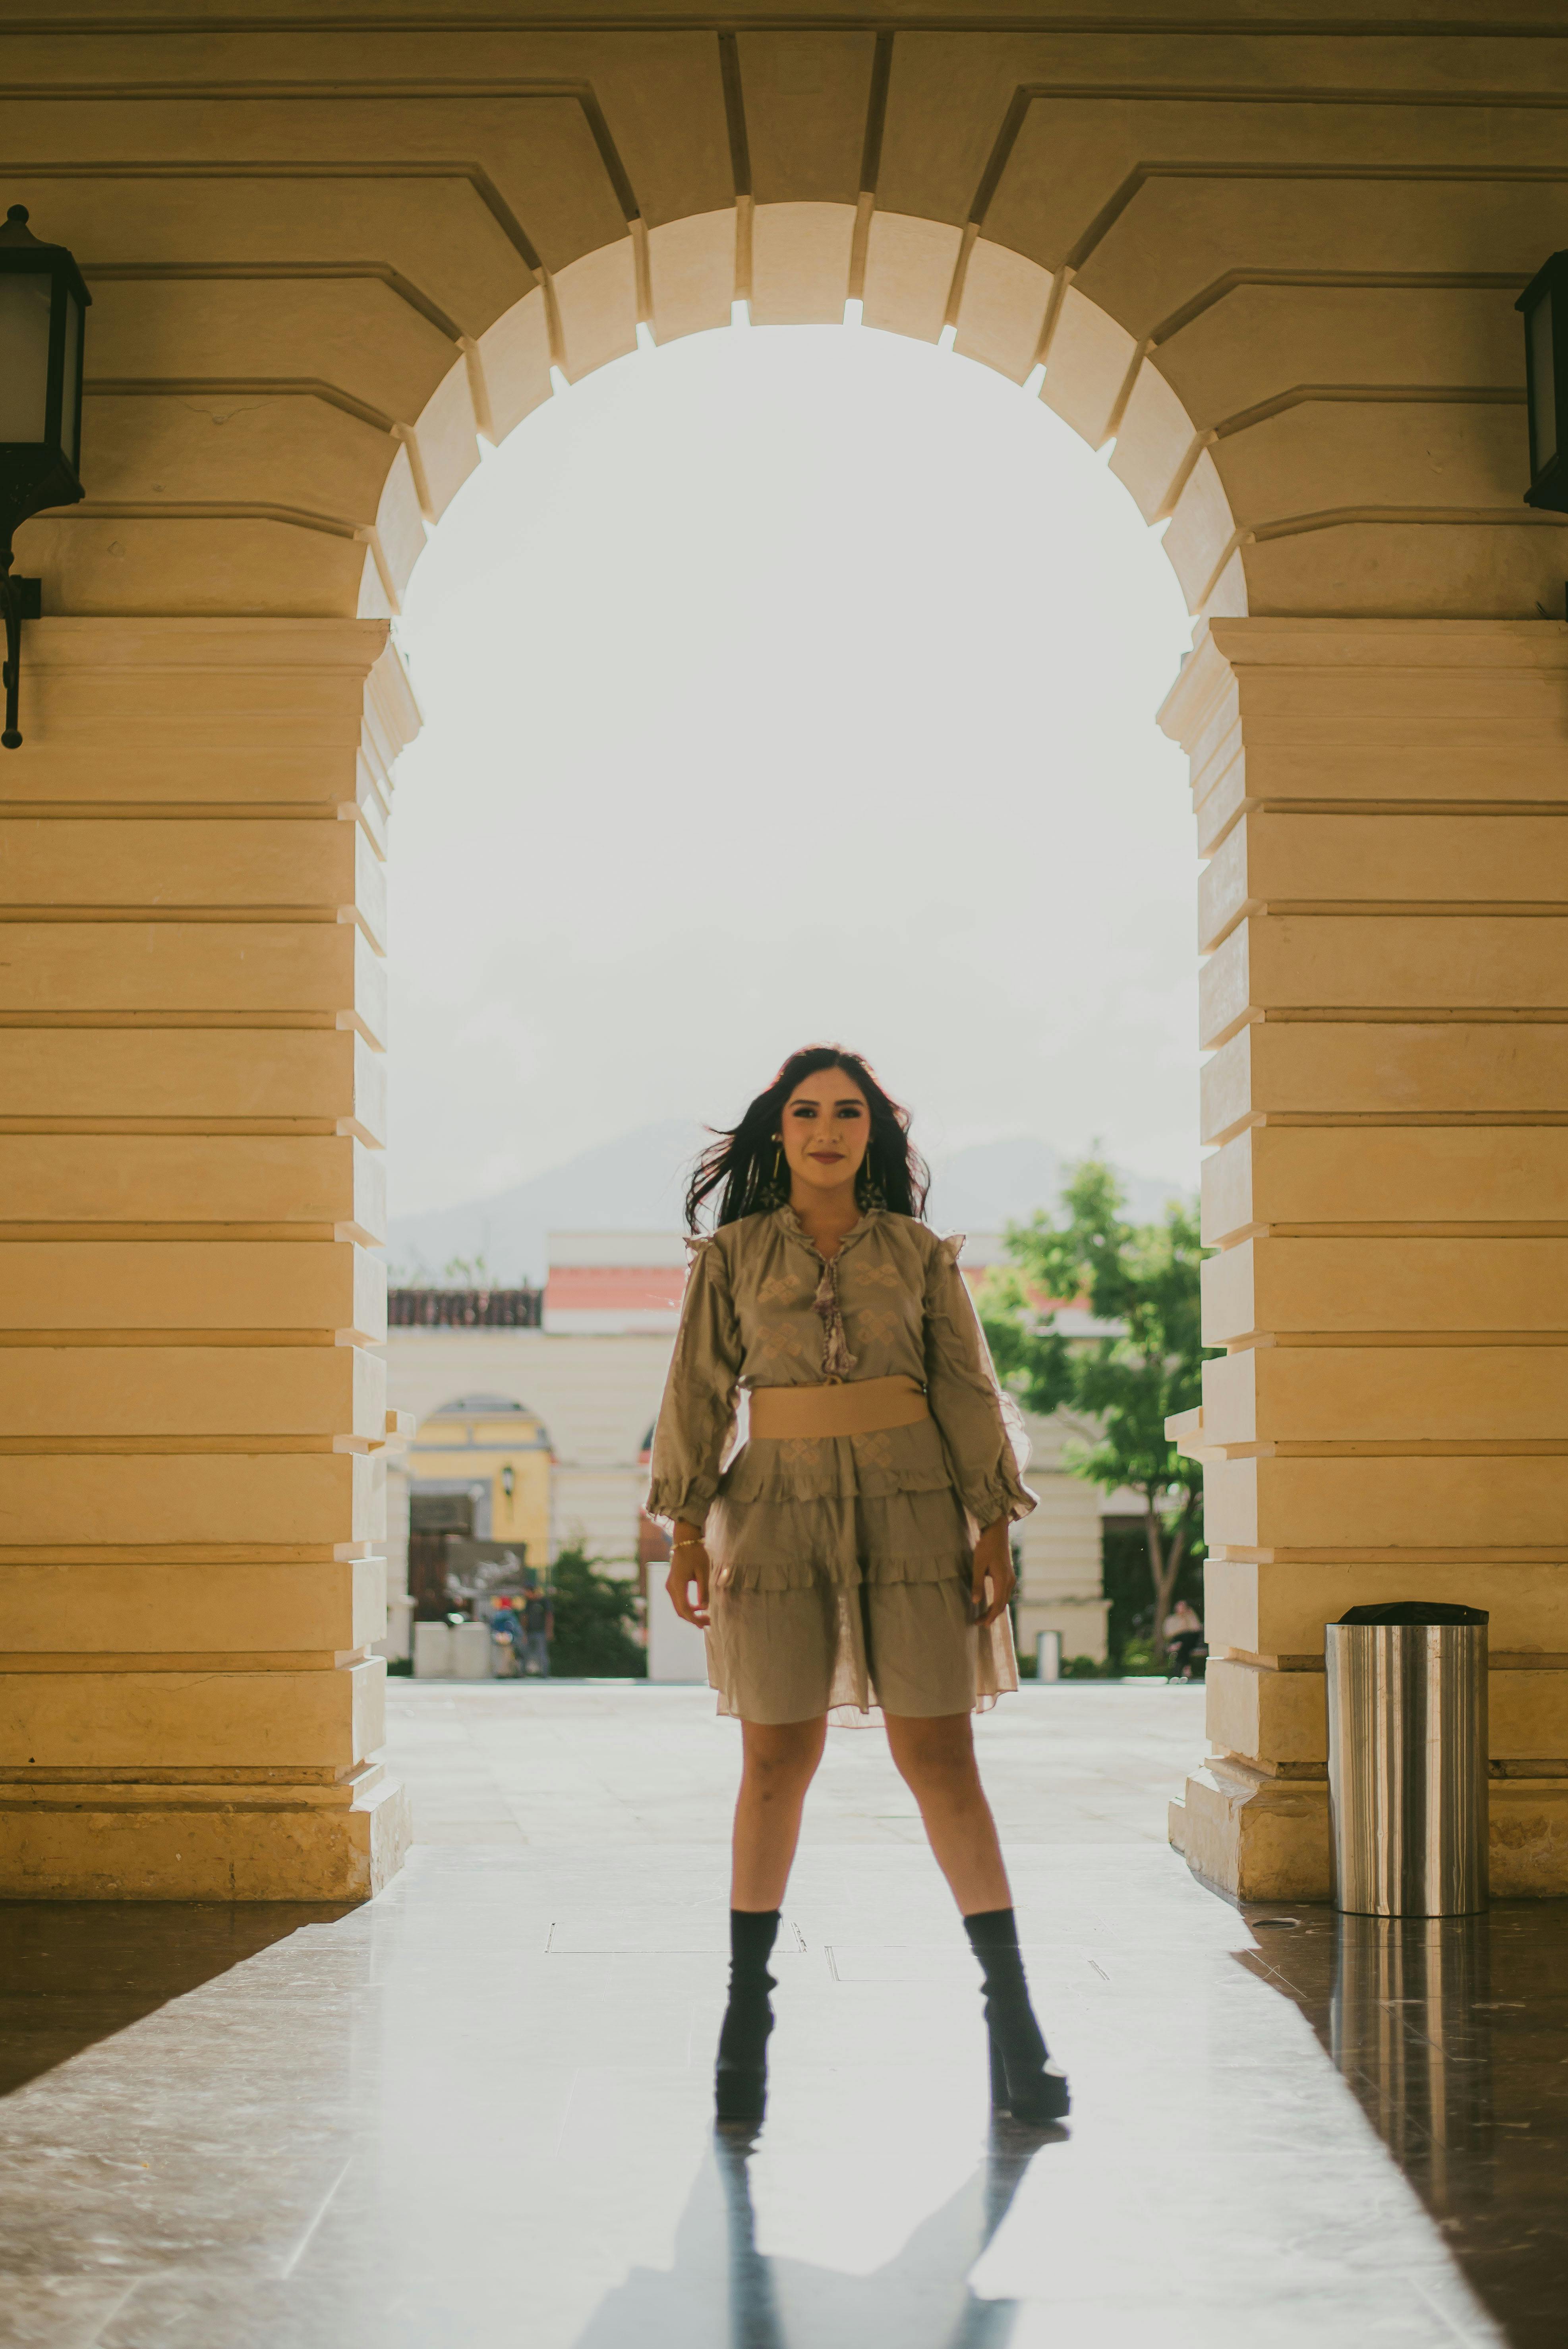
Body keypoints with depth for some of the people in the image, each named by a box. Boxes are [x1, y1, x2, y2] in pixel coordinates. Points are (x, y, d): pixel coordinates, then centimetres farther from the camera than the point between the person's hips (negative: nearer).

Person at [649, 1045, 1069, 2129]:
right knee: (777, 1757, 2)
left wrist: (992, 1526, 1)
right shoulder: (734, 1253, 8)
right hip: (781, 1508, 0)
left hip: (910, 1505, 0)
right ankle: (747, 2019, 12)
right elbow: (700, 1391, 7)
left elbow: (966, 1389, 8)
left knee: (939, 1755, -3)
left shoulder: (920, 1253, 9)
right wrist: (688, 1529, -2)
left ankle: (1017, 2031, 0)